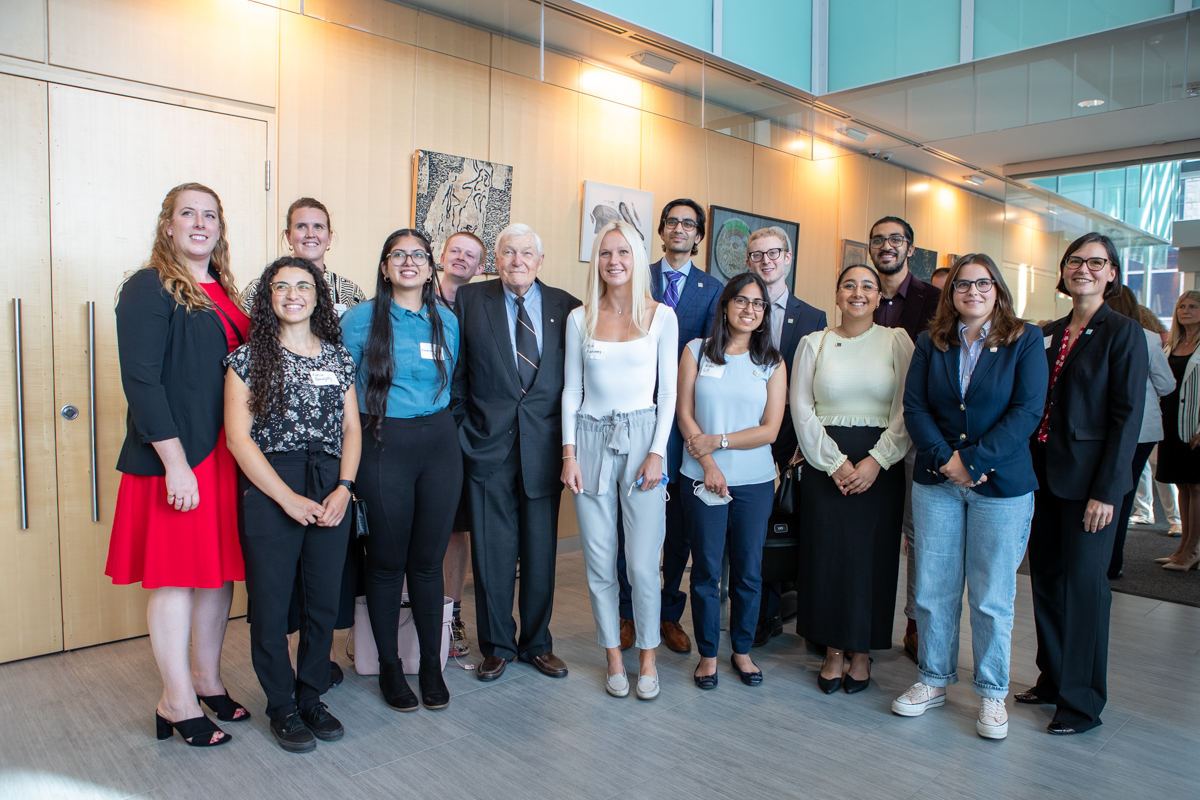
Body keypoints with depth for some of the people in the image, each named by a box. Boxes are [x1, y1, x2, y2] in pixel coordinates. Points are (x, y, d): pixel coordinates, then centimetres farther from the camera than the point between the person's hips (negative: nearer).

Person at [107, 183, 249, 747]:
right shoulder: (149, 289, -8)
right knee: (177, 575, 3)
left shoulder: (222, 292, 14)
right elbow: (141, 381, -15)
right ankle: (177, 702, 17)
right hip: (176, 457, -7)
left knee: (221, 568, 14)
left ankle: (207, 679, 30)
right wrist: (175, 463, -20)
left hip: (226, 455, 7)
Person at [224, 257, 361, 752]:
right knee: (271, 605, 5)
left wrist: (344, 488, -5)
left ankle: (312, 698, 27)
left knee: (323, 603, 8)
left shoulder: (338, 357, 11)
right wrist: (289, 499, -11)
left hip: (331, 492, 3)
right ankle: (282, 708, 24)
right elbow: (238, 438, -6)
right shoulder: (248, 358, 1)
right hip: (270, 492, -3)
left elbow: (352, 428, 10)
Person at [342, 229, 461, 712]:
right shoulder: (361, 319, -1)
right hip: (384, 447, -2)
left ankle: (432, 664, 23)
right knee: (387, 561, 6)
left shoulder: (447, 320, 8)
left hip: (439, 445, 3)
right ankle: (389, 667, 23)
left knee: (428, 560, 8)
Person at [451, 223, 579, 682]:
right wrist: (461, 432, 1)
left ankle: (537, 643, 29)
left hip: (543, 448, 1)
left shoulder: (565, 307, 4)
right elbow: (457, 373, 5)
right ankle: (497, 645, 25)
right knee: (492, 554, 6)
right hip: (488, 444, -1)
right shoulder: (470, 300, 3)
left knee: (541, 553, 10)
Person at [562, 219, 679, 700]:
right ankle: (613, 657, 23)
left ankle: (647, 657, 19)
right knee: (599, 563, 6)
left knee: (643, 564, -3)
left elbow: (668, 391, 2)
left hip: (641, 439, -2)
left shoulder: (661, 316, 2)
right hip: (592, 441, 2)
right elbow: (571, 391, 8)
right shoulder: (580, 319, 6)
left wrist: (657, 453, -6)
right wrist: (569, 453, 0)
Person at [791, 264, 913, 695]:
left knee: (872, 555, 3)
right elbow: (801, 408, 1)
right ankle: (833, 652, 17)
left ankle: (861, 654, 19)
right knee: (827, 553, 2)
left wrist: (875, 460, -12)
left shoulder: (897, 341, 4)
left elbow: (907, 409, -2)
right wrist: (835, 461, -8)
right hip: (824, 461, 1)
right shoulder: (813, 343, 7)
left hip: (881, 463, 0)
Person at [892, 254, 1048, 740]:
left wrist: (974, 459, -16)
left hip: (1001, 485, -2)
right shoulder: (931, 343, 7)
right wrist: (945, 459, -13)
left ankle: (992, 694, 23)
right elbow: (914, 408, 0)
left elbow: (1027, 411, -9)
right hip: (935, 483, 3)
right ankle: (934, 681, 25)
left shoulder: (1026, 340, 0)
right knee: (932, 590, 8)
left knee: (992, 598, 6)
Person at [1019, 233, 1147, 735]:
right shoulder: (1049, 334, 12)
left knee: (1084, 584, 1)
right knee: (1045, 577, 12)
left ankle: (1082, 702, 14)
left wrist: (1107, 490, -15)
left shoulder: (1123, 333, -5)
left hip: (1088, 478, -6)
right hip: (1043, 475, 6)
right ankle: (1053, 680, 29)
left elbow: (1127, 416, -10)